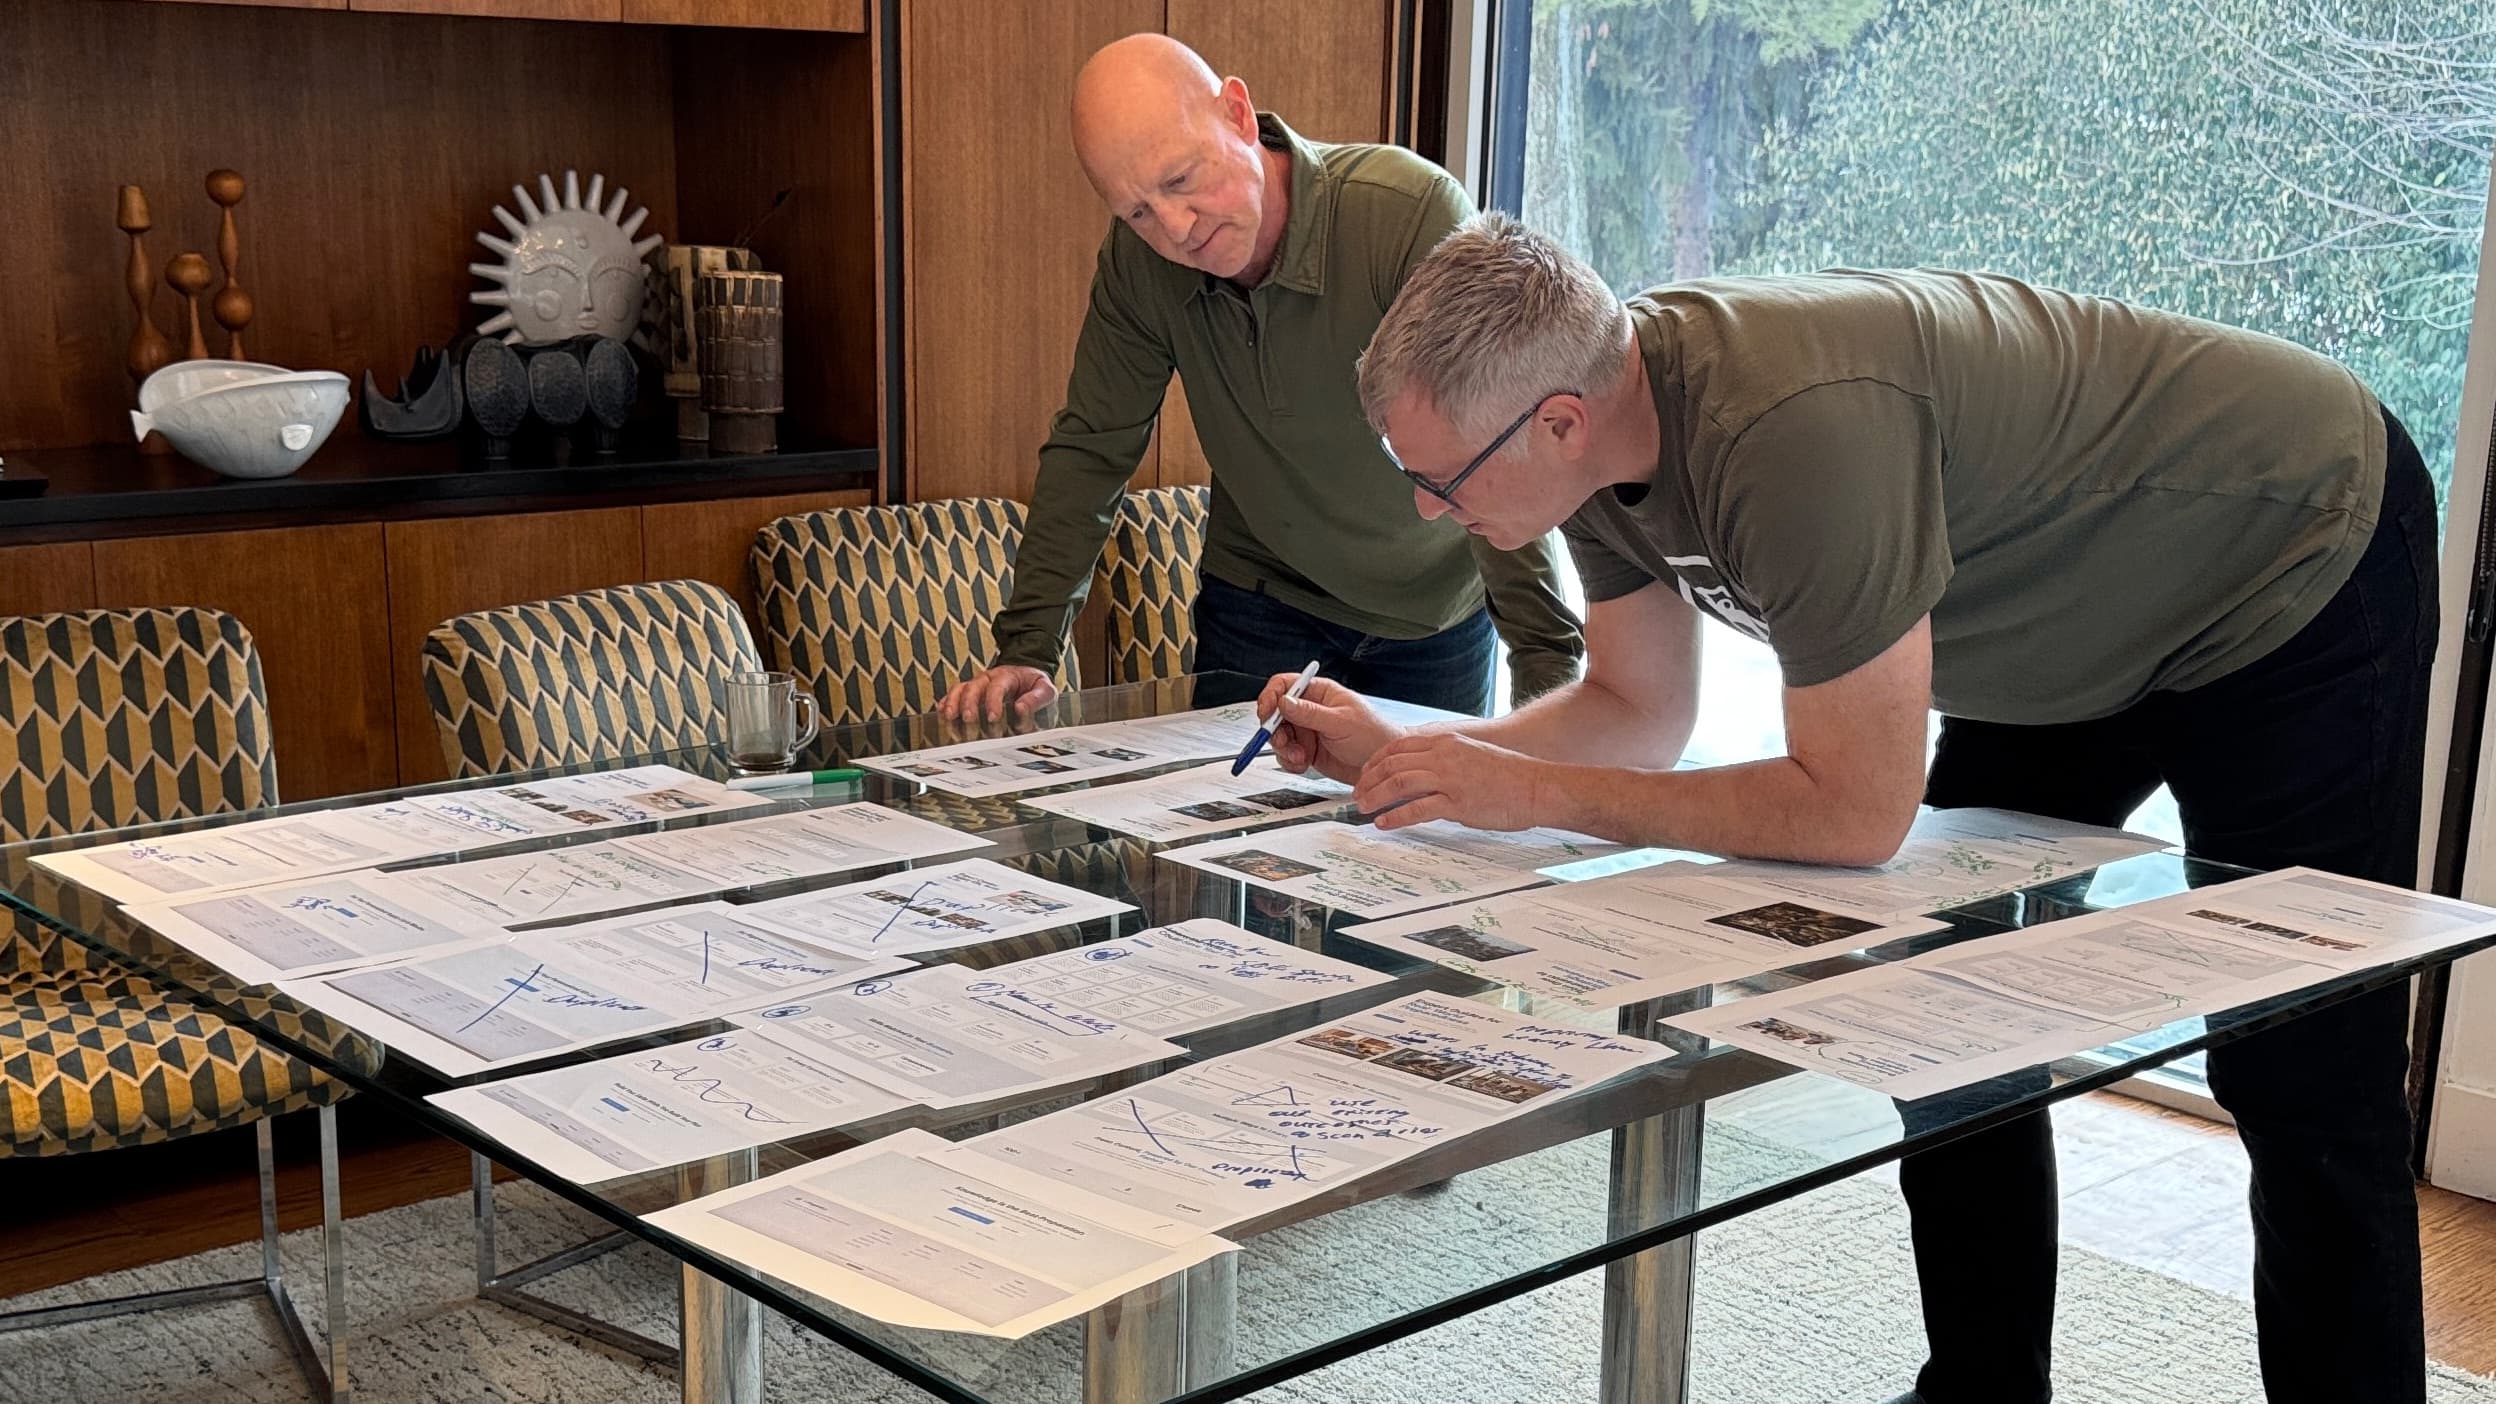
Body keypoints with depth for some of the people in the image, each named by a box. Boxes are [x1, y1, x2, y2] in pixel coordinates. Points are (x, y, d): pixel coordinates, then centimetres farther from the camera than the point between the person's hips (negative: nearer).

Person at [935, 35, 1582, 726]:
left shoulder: (1415, 211, -29)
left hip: (1436, 613, -2)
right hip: (1258, 604, 2)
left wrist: (1549, 673, -42)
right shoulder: (1137, 260, -15)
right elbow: (1090, 451, -7)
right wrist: (1026, 651, -14)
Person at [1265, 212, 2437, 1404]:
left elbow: (1858, 810, -34)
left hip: (2303, 568, -8)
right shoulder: (1594, 413, -12)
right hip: (2075, 632, 8)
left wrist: (1532, 792, -29)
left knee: (2299, 1084, -4)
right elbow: (1637, 712, 0)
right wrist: (1399, 753, -12)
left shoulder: (1794, 432, -40)